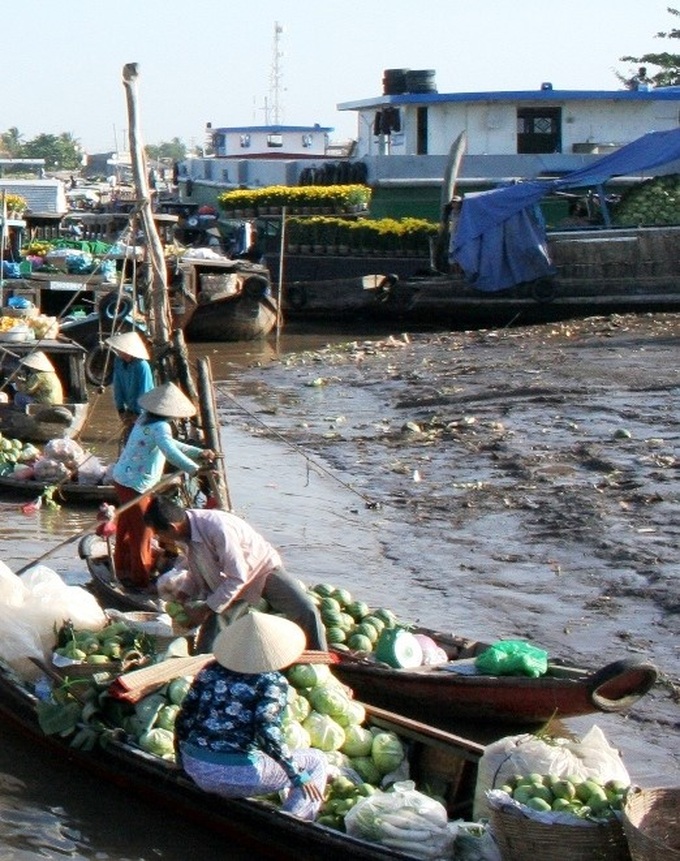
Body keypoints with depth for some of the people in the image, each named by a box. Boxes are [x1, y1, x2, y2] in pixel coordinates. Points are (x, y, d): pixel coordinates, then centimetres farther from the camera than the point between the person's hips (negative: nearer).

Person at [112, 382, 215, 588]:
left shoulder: (145, 420, 9)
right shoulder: (159, 427, -22)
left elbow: (171, 444, 20)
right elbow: (170, 451, -40)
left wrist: (199, 452, 14)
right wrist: (195, 469, -45)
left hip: (122, 477, 10)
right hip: (135, 484, -10)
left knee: (127, 524, 23)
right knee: (142, 529, 0)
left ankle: (122, 567, 37)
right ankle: (142, 577, 7)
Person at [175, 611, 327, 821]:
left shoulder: (211, 670, 7)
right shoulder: (272, 682, -9)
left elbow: (184, 718, 8)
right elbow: (267, 732, -20)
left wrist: (182, 762, 22)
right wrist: (297, 775, -13)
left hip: (195, 769, 7)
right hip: (240, 773, -7)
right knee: (316, 761, 12)